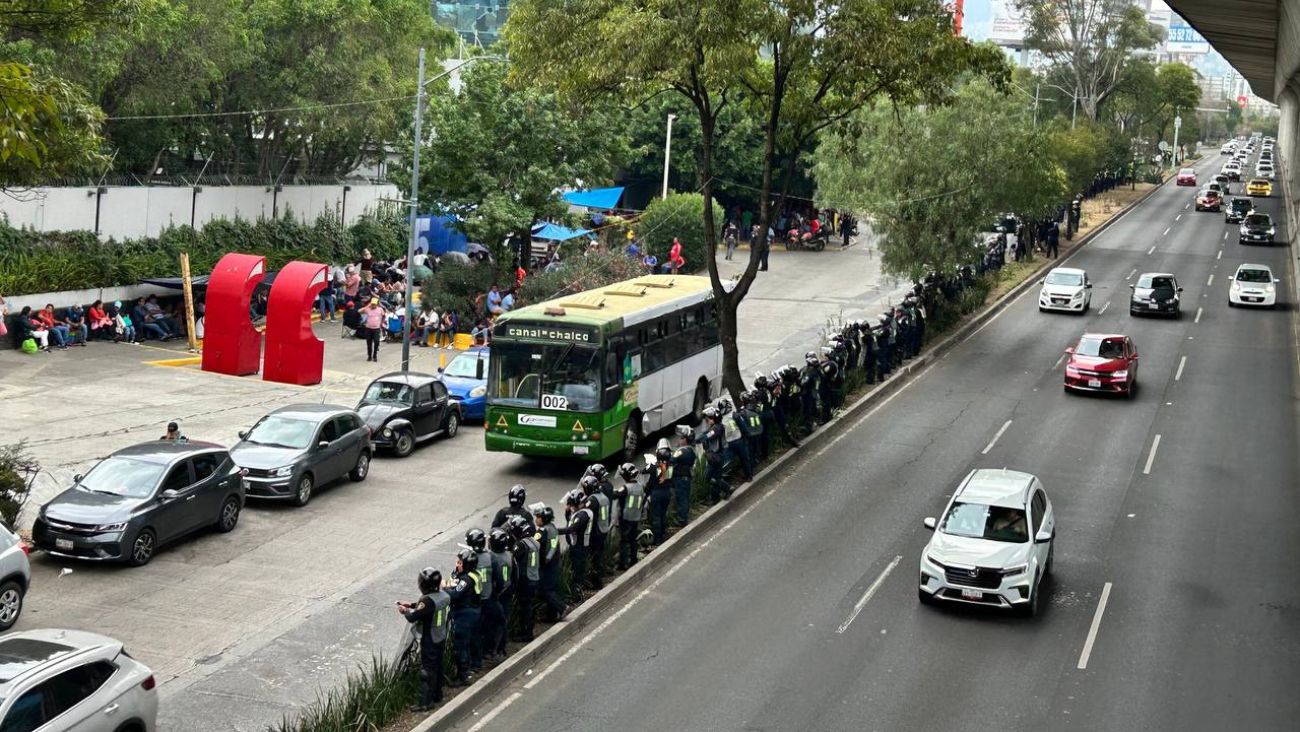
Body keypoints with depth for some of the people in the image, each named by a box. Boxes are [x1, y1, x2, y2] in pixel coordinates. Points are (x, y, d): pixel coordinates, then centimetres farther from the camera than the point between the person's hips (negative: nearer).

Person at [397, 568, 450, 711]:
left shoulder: (428, 601, -28)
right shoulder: (444, 596, -2)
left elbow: (412, 617, -27)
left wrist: (405, 611, -5)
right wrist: (411, 605, 14)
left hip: (429, 641, -8)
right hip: (442, 638, 8)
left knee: (427, 670, 1)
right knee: (438, 667, 20)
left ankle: (425, 702, 6)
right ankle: (437, 695, 33)